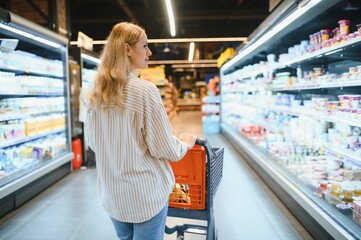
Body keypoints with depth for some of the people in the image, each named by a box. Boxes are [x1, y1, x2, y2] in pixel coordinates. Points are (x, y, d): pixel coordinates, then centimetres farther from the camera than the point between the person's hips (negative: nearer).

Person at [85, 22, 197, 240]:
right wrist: (185, 143, 4)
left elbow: (94, 143, 9)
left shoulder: (96, 93, -1)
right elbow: (164, 149, -16)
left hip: (112, 194, 6)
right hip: (146, 194, -5)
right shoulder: (145, 90, -19)